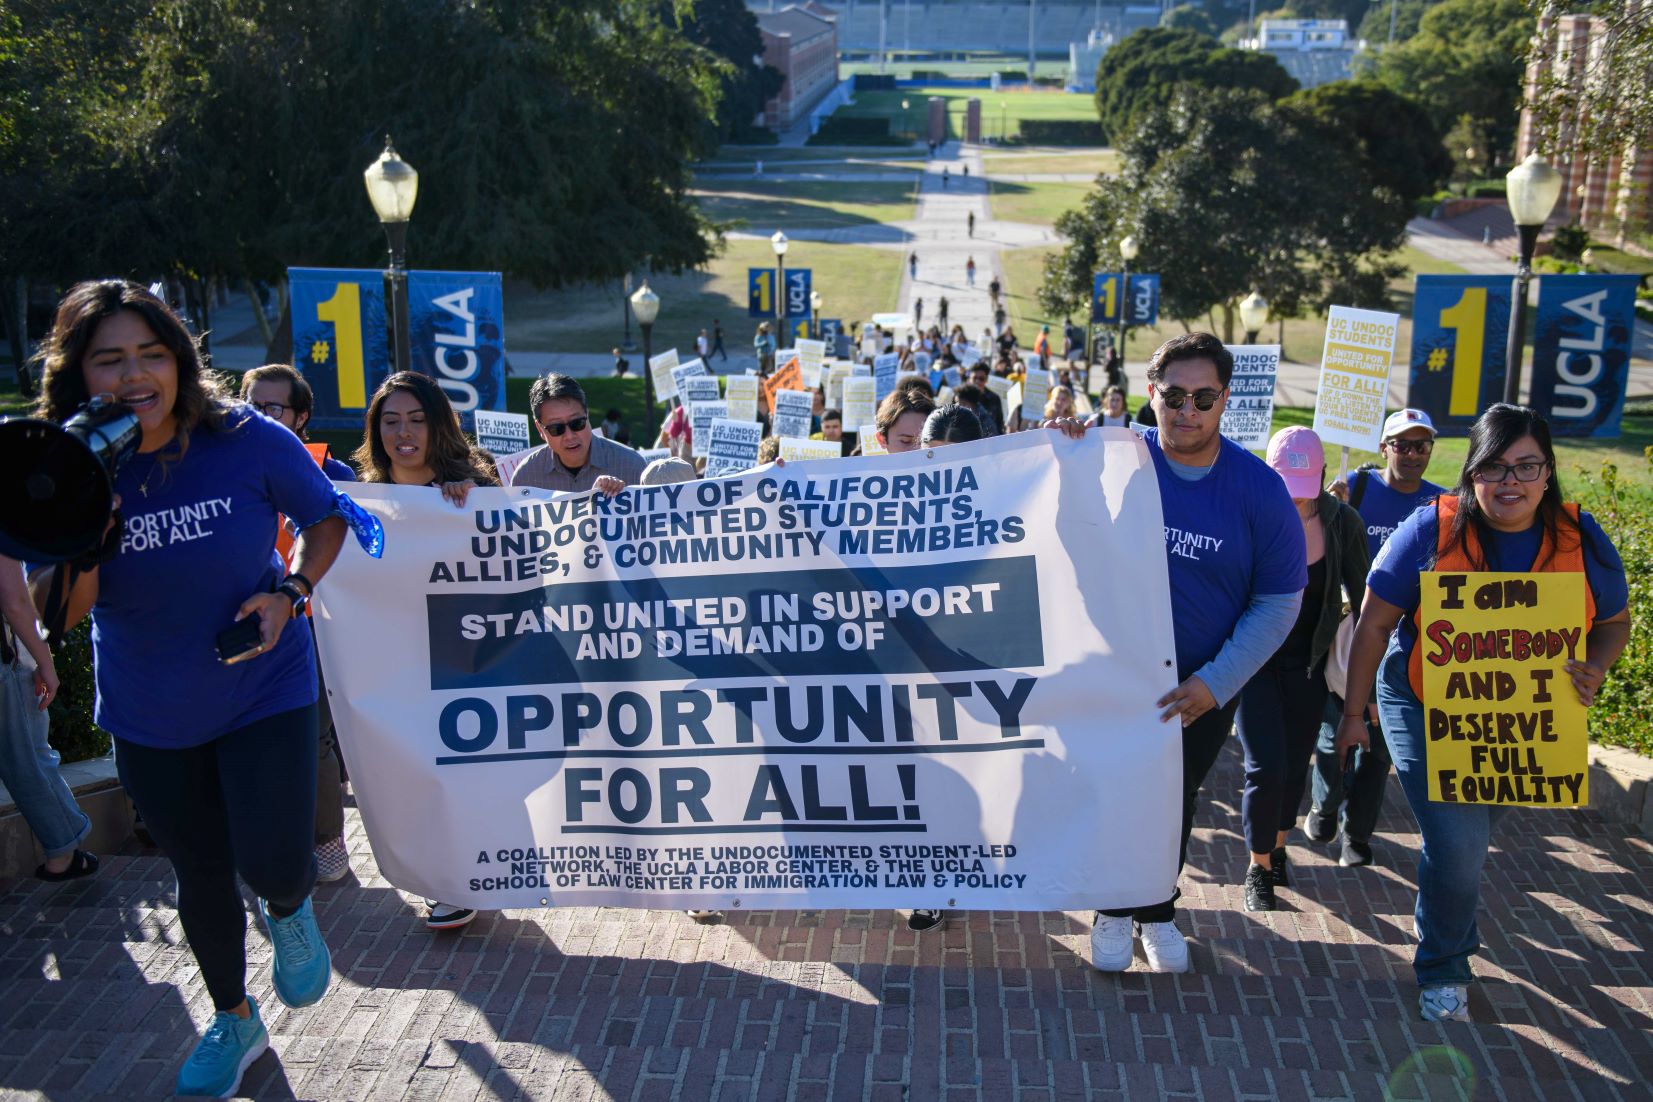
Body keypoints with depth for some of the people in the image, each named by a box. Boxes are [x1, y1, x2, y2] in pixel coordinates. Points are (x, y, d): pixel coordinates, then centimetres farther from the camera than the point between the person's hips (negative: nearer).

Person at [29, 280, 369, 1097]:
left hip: (264, 690, -2)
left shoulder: (250, 441, -17)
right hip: (149, 715, 3)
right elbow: (60, 616, -11)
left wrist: (290, 593, -18)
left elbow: (326, 518, -1)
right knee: (199, 874, 17)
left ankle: (290, 913, 27)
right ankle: (234, 1021, 43)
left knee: (272, 864, -14)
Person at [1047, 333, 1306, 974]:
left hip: (1208, 685, 1)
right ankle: (1115, 909, 36)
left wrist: (1215, 684, -16)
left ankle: (1157, 911, 41)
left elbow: (1279, 603, -8)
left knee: (1174, 800, 19)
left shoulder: (1259, 489, -12)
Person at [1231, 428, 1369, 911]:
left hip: (1308, 663, 3)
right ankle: (1259, 869, 13)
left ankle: (1276, 849, 38)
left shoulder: (1342, 522, -10)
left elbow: (1363, 598, -1)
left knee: (1295, 767, 13)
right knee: (1266, 768, -8)